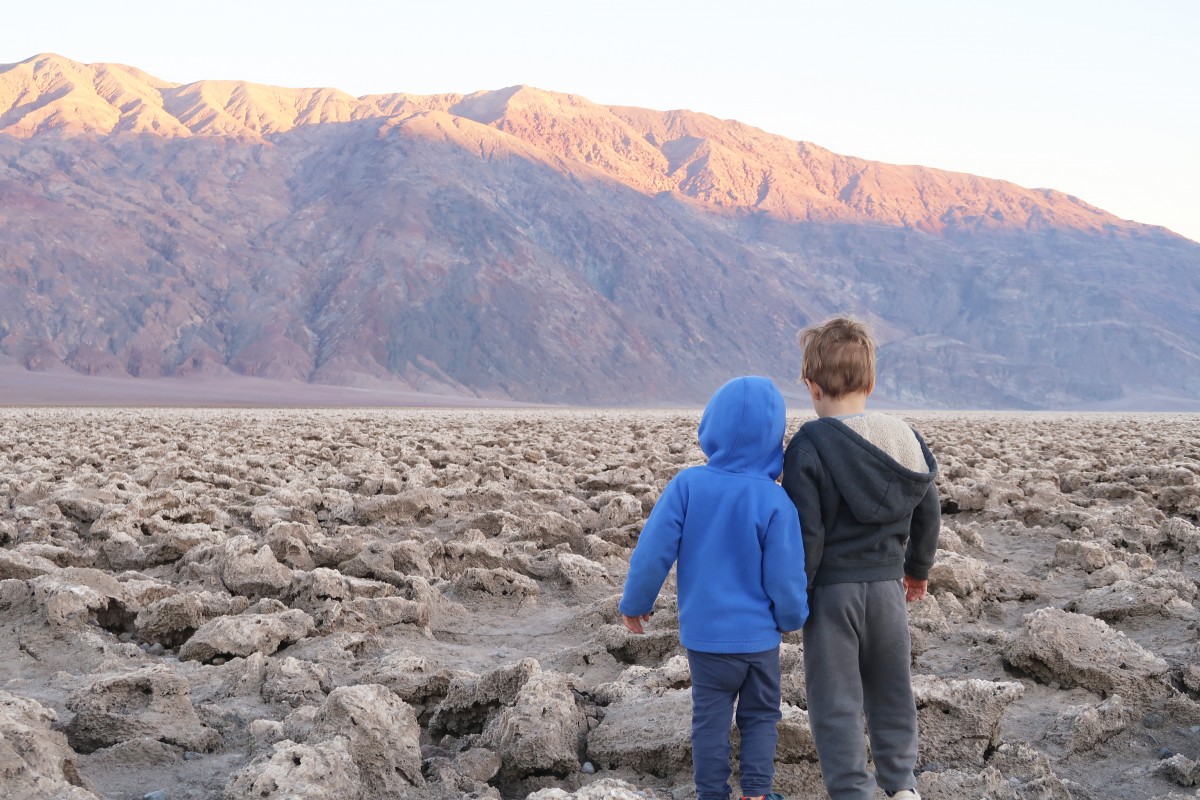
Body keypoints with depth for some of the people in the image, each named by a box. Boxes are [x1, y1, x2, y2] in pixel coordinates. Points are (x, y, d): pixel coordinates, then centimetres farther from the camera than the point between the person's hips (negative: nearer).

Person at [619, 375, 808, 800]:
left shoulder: (686, 485, -15)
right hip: (759, 636, -1)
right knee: (760, 717, 18)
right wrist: (792, 618, 7)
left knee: (711, 719, 14)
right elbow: (785, 577, -14)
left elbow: (653, 551, -12)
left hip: (704, 633, 1)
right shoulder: (775, 501, -18)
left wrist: (635, 602, 4)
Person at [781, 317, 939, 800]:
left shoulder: (809, 445, -15)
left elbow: (806, 532, -16)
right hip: (887, 583, 5)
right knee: (890, 688, 18)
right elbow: (927, 514, 12)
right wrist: (918, 569, 27)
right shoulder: (904, 438, 3)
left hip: (832, 587, -5)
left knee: (835, 696, 4)